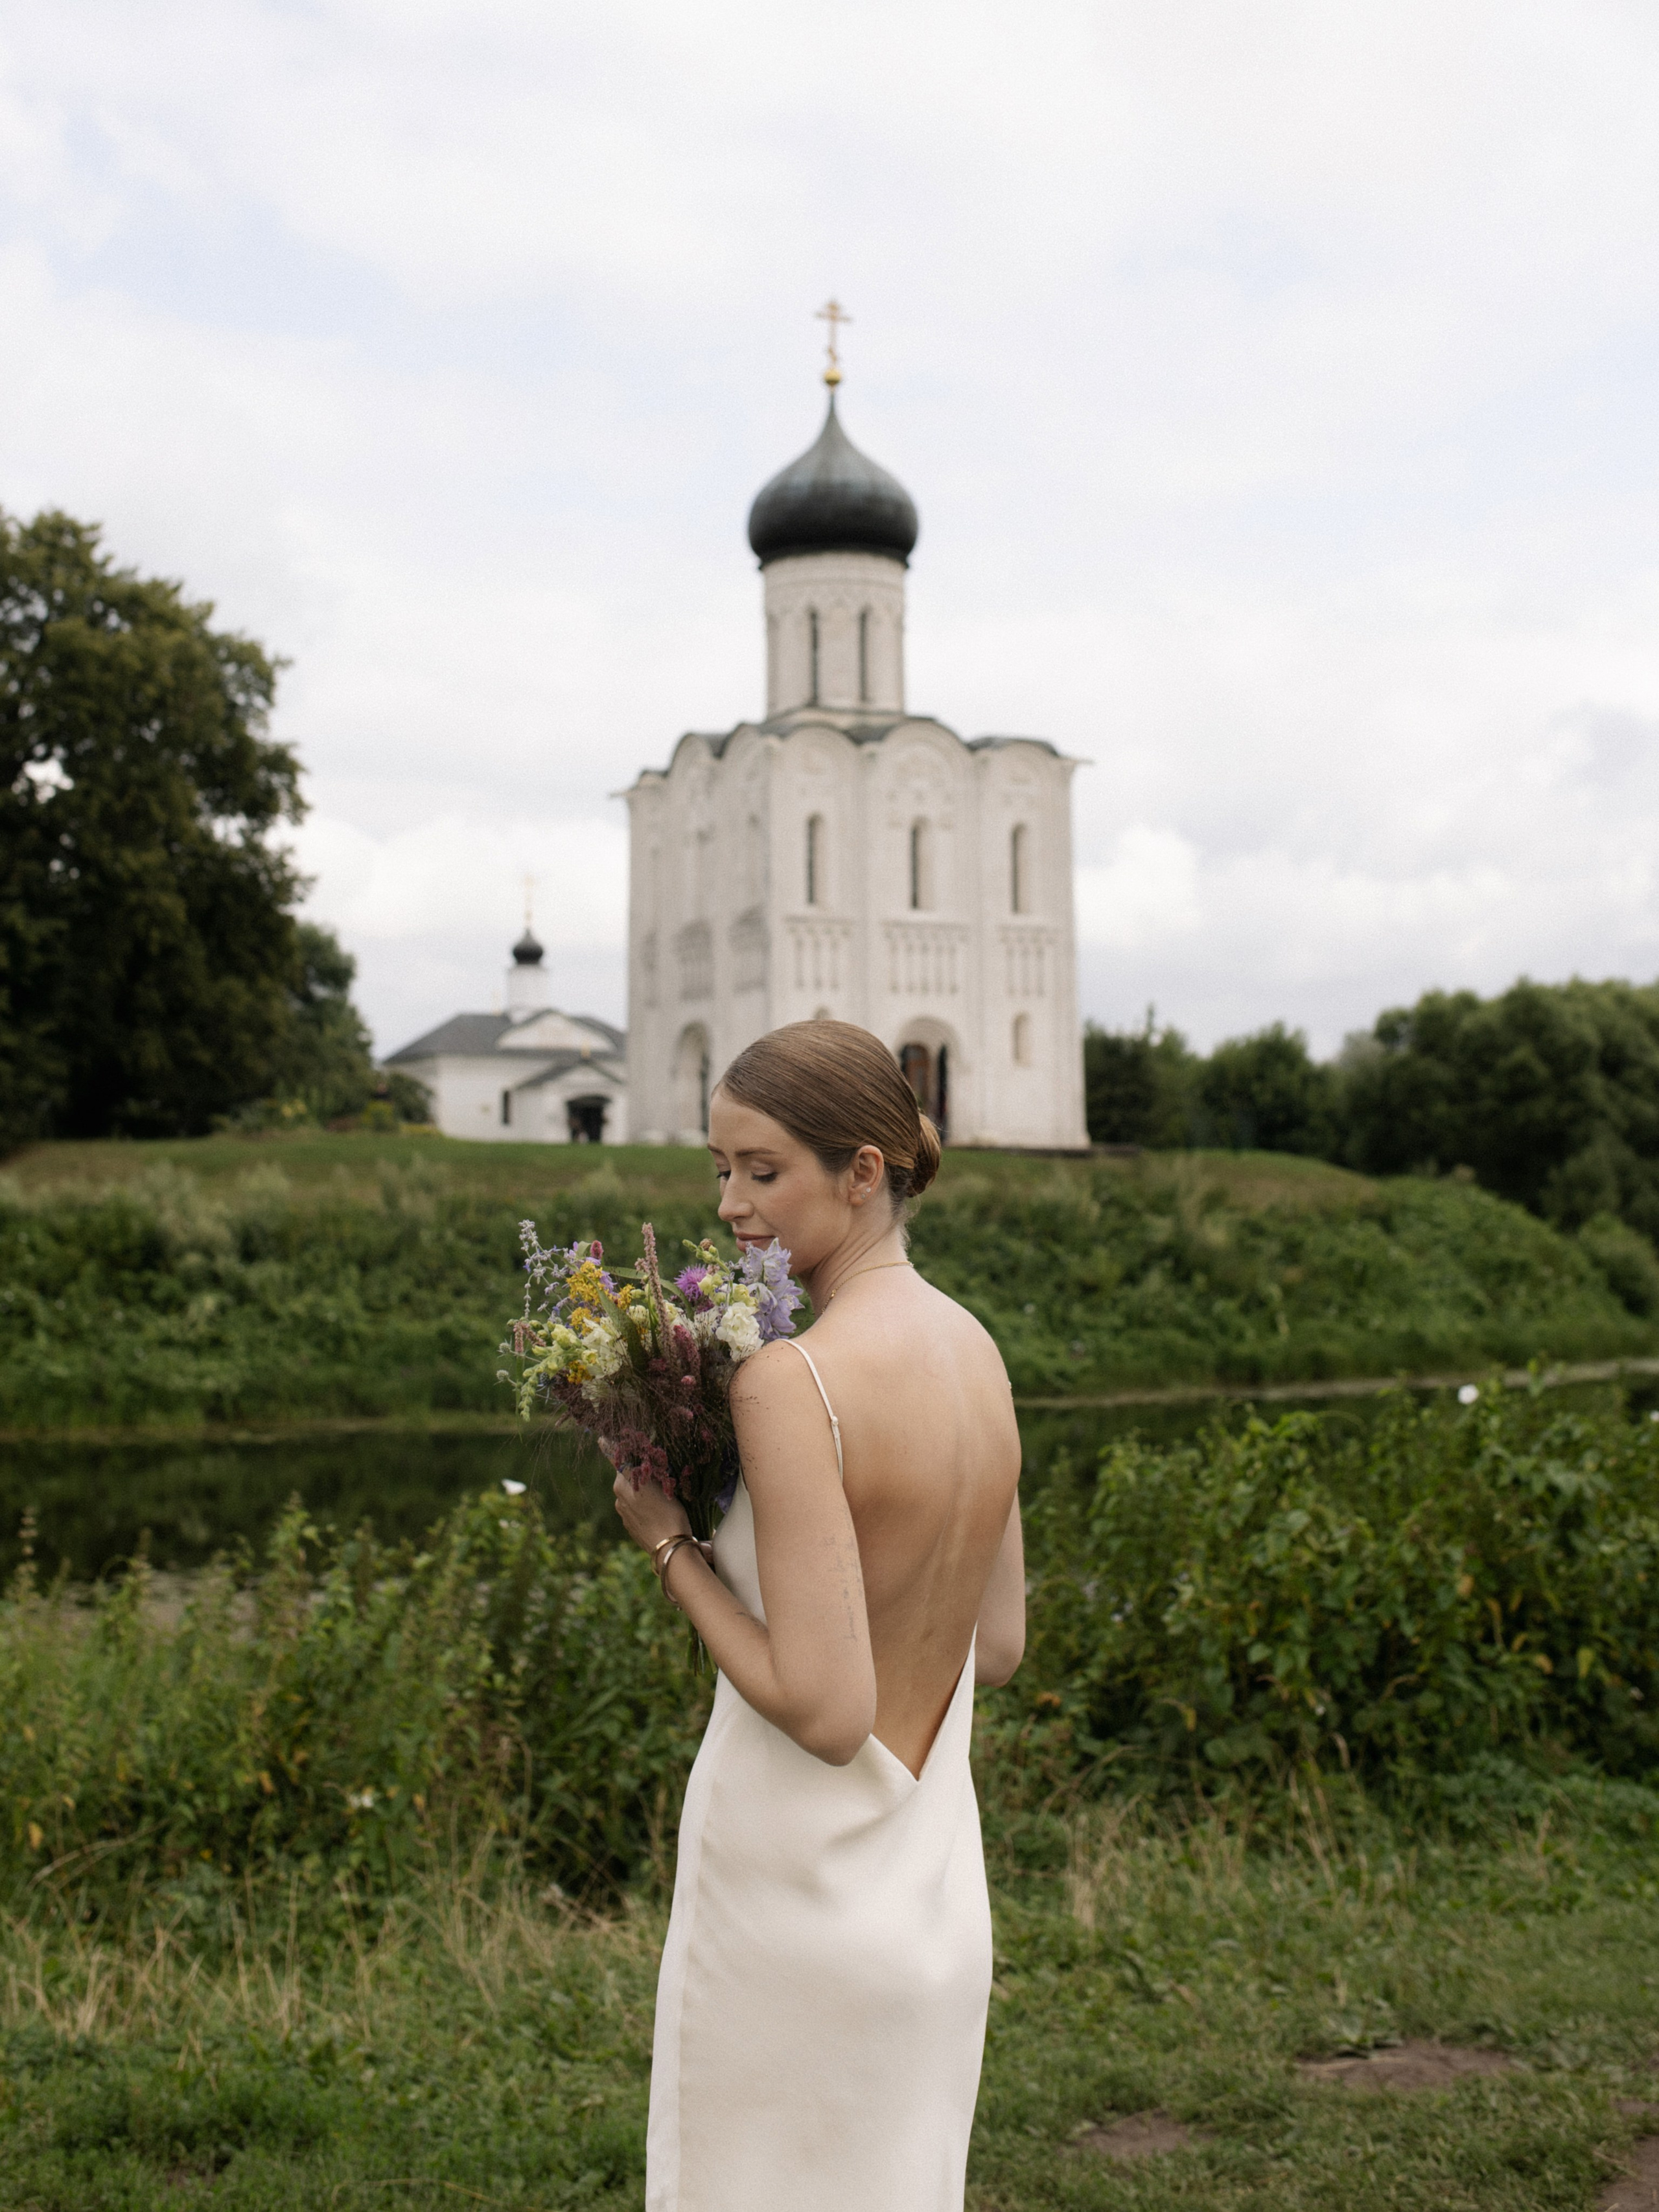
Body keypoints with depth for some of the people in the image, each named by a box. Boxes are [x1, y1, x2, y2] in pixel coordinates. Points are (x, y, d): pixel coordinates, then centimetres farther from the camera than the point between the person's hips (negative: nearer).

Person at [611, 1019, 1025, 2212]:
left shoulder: (790, 1379, -22)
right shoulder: (976, 1351, 2)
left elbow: (827, 1713, -23)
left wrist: (671, 1541, -12)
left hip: (800, 1900, -7)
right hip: (940, 1898, 8)